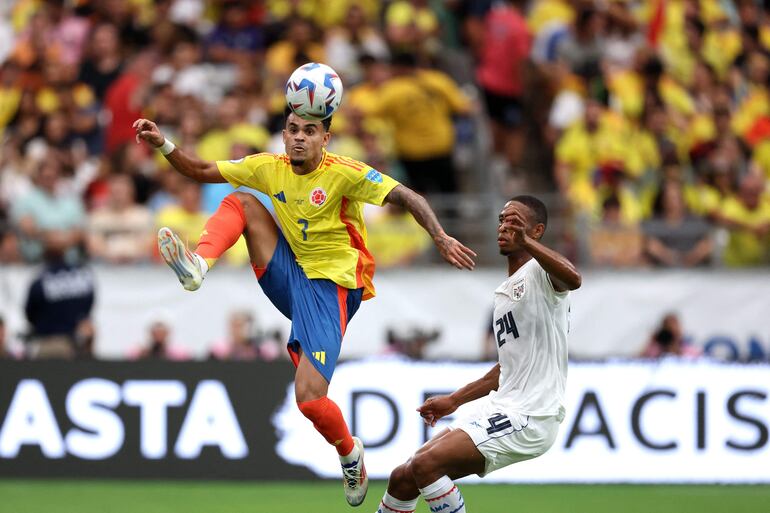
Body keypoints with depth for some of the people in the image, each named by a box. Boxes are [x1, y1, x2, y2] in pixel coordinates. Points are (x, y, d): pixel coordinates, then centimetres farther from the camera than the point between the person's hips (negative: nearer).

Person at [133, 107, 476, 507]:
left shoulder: (343, 173, -16)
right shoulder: (269, 168, 1)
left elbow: (407, 197, -20)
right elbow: (202, 171, 5)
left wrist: (440, 238, -35)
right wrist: (164, 146, -12)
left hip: (329, 288, -6)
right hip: (289, 276, 6)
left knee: (309, 398, -16)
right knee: (241, 202, -6)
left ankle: (350, 455, 13)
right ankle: (198, 267, -25)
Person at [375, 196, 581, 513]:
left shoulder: (539, 272, -9)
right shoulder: (505, 291, 20)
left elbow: (573, 279, -36)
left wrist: (526, 242, -49)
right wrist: (454, 400, 33)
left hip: (529, 416, -9)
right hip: (501, 409, 9)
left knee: (426, 464, -24)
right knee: (403, 479, 8)